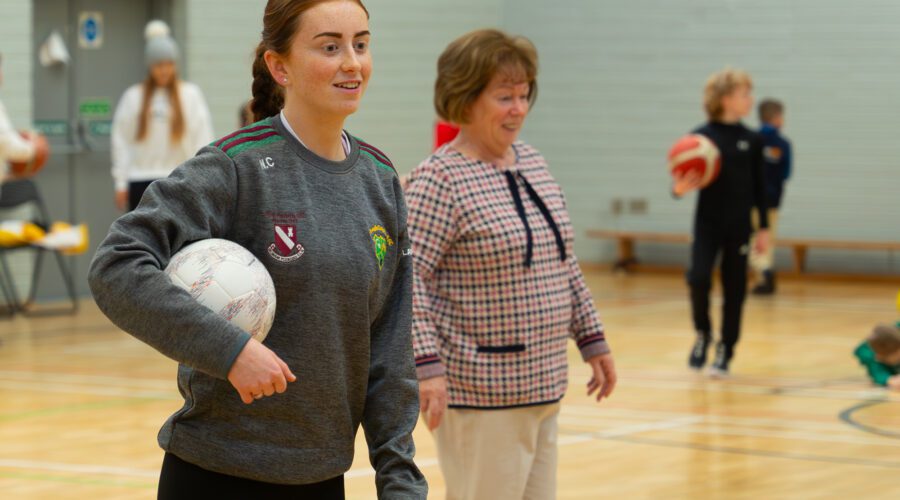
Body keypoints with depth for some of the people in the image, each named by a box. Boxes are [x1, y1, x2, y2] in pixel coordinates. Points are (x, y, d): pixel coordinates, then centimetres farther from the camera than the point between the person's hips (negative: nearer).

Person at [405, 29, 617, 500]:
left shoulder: (532, 163, 12)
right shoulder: (438, 179, -12)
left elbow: (563, 264, 20)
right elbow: (407, 277, -18)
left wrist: (592, 339, 18)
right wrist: (427, 365, -25)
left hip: (542, 388, 8)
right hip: (480, 395, -8)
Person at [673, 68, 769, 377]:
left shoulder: (751, 140, 3)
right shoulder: (700, 138, -6)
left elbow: (759, 187, 8)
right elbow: (686, 182, -2)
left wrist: (764, 227, 6)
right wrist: (680, 189, -25)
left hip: (739, 227, 3)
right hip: (707, 223, -3)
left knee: (734, 290, 5)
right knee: (698, 278, -19)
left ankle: (725, 353, 18)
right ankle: (702, 334, 7)